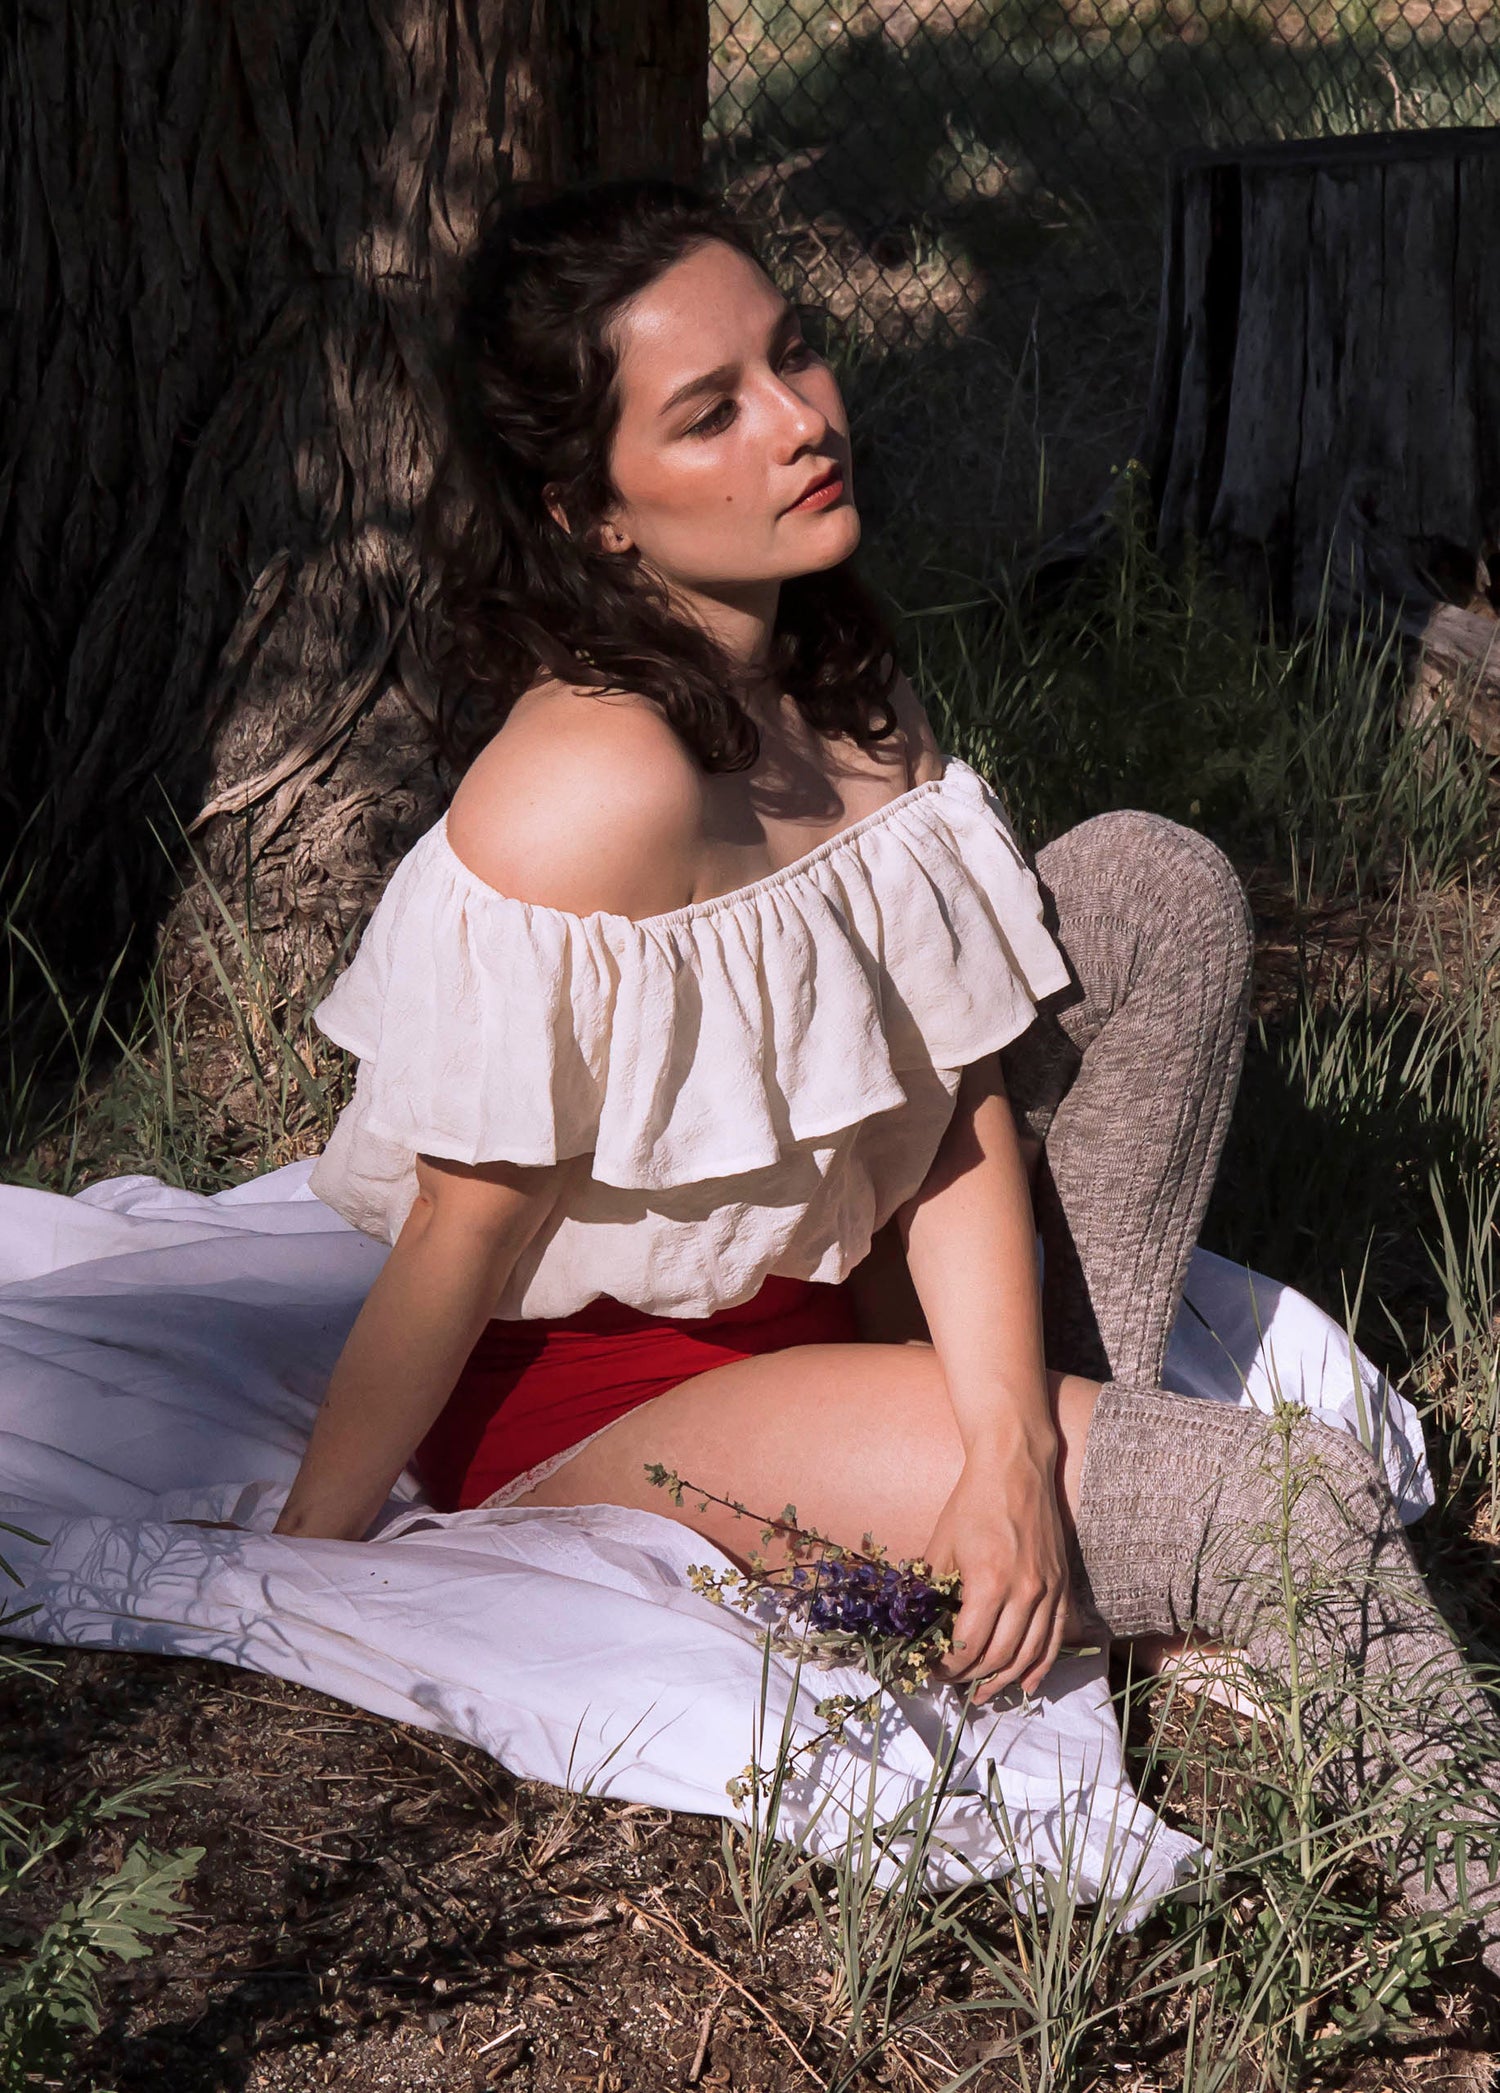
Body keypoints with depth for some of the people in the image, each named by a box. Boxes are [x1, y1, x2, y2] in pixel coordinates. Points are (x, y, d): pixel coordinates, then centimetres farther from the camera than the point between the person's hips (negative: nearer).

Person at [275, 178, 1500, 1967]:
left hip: (824, 1270, 8)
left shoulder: (845, 693, -5)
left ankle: (1072, 1450, 0)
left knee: (1157, 882, -4)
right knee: (1298, 1513, -20)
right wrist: (307, 1551, -12)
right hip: (601, 1385, -8)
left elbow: (960, 1110, -8)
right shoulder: (593, 791, -31)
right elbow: (463, 1233, -23)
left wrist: (1012, 1455, -20)